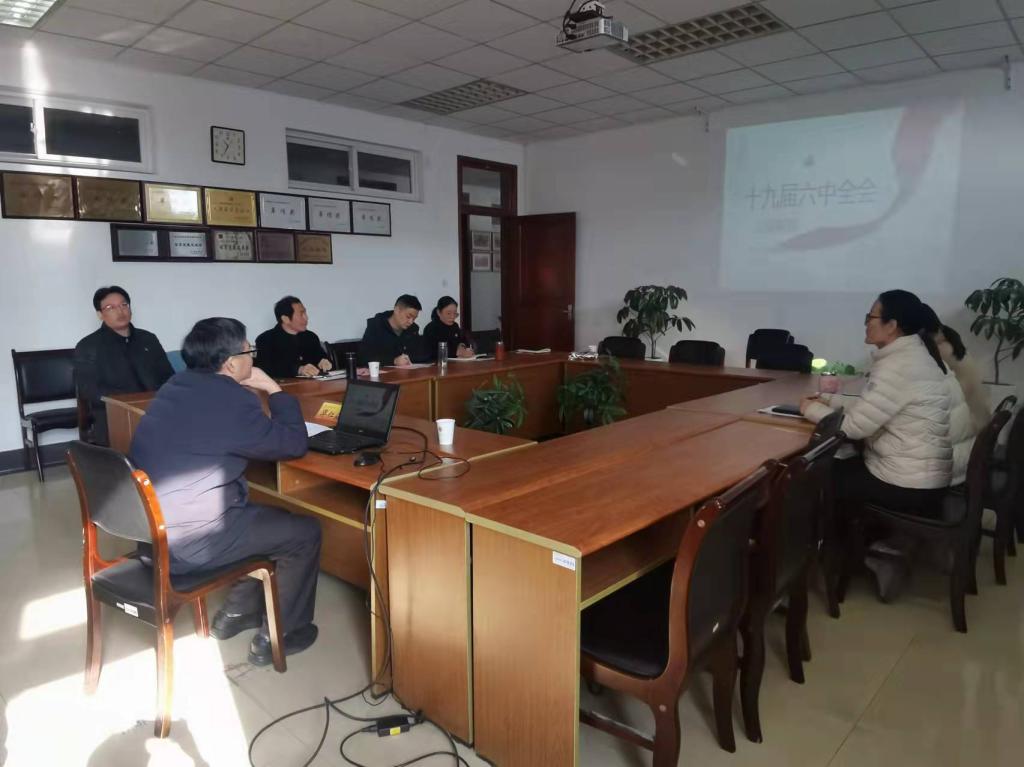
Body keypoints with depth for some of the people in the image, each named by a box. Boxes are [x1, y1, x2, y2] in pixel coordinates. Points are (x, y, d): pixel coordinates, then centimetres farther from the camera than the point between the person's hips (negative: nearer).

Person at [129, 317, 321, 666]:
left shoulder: (177, 385, 6)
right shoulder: (232, 400, -21)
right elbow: (294, 444, -10)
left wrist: (257, 392, 8)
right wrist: (274, 389, -1)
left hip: (150, 527, 9)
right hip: (188, 542, -9)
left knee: (270, 517, 26)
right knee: (305, 532, 6)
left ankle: (236, 613, 35)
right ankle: (275, 637, 17)